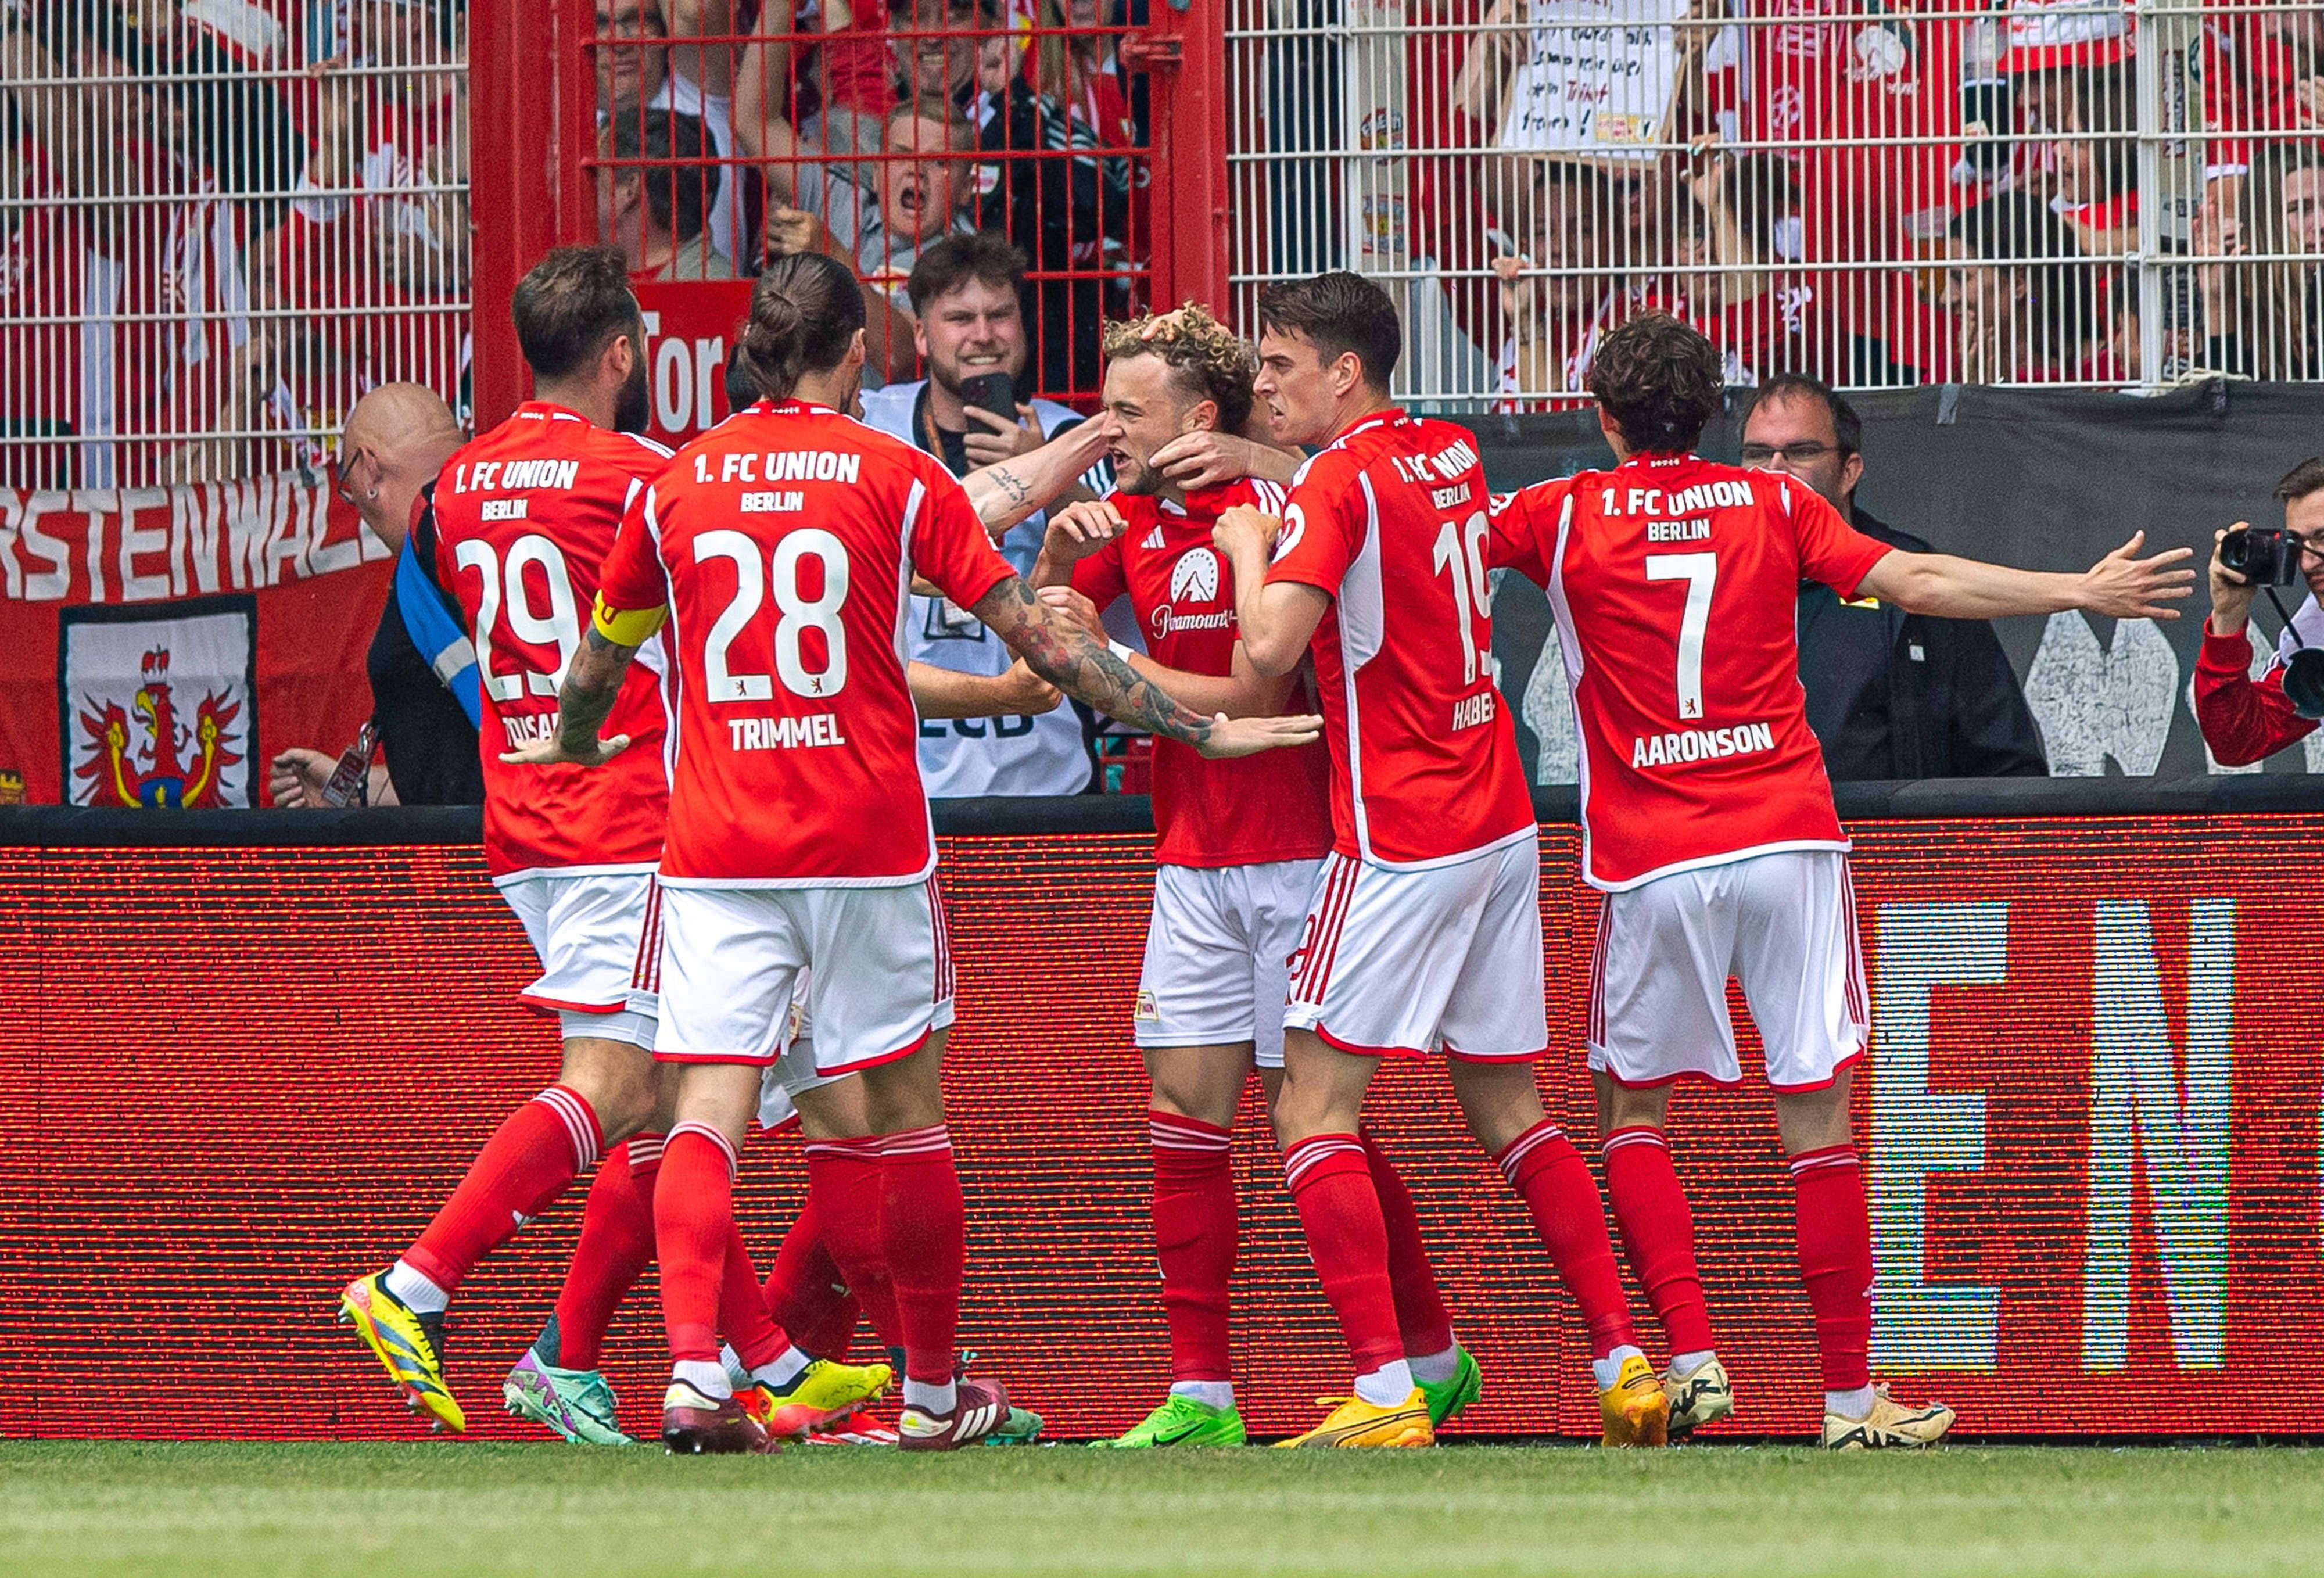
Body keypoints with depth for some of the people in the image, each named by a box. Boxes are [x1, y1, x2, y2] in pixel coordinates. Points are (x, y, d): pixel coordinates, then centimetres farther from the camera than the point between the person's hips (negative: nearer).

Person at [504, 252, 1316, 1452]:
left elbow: (599, 662, 19)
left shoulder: (673, 487, 6)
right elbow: (1040, 639, 0)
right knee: (907, 1113, 11)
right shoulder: (896, 478, -1)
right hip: (868, 846, -1)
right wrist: (1199, 729, 7)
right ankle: (932, 1391, 20)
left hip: (714, 850, 1)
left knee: (707, 1115, -3)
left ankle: (693, 1374, -22)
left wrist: (573, 747, 41)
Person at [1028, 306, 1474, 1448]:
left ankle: (1432, 1358, 13)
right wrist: (1060, 551, -6)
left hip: (1296, 857, -7)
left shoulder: (1272, 516, -14)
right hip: (1194, 868, 7)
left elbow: (1257, 698, -17)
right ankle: (1201, 1396, -1)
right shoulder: (1131, 522, 9)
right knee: (1185, 1118, -1)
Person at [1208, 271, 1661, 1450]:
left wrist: (1250, 547, -4)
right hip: (1502, 823, 8)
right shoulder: (1451, 455, 11)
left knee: (1312, 1112, -6)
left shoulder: (1340, 481, -13)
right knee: (1509, 1114, 15)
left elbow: (1270, 647, -22)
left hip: (1398, 838, -8)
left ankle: (1385, 1396, -15)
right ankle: (1625, 1362, 11)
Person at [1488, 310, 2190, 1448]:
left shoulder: (1564, 519, 2)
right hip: (1789, 842, 1)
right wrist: (2083, 592, 9)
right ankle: (1849, 1397, 2)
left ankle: (1692, 1359, -2)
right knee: (1818, 1114, 3)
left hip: (1652, 862, -1)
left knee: (1630, 1108, 14)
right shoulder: (1772, 506, 6)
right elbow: (1918, 583, 2)